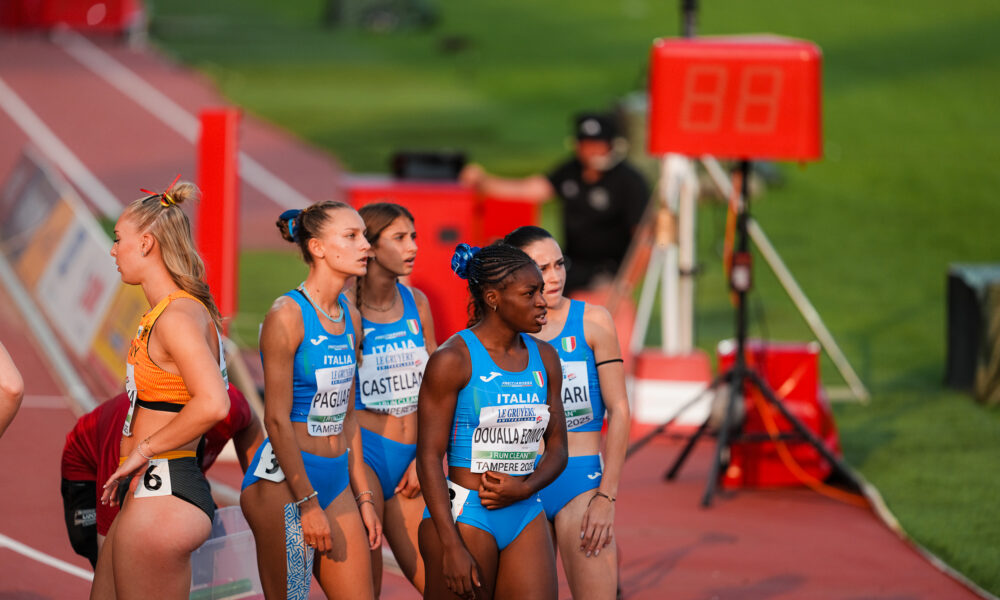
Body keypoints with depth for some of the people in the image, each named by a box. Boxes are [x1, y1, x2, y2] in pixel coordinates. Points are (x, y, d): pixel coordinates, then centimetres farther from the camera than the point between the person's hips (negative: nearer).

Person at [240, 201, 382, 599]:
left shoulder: (350, 316, 11)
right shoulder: (287, 315, -12)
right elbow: (277, 420, -14)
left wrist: (363, 497, 15)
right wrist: (308, 503, -15)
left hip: (336, 478, 8)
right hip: (284, 480, -8)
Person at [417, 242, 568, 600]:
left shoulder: (544, 358, 10)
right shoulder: (453, 359, -9)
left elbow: (557, 448, 15)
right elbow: (429, 457, -11)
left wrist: (525, 488, -8)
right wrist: (452, 547, -16)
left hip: (526, 518, 5)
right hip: (463, 516, -5)